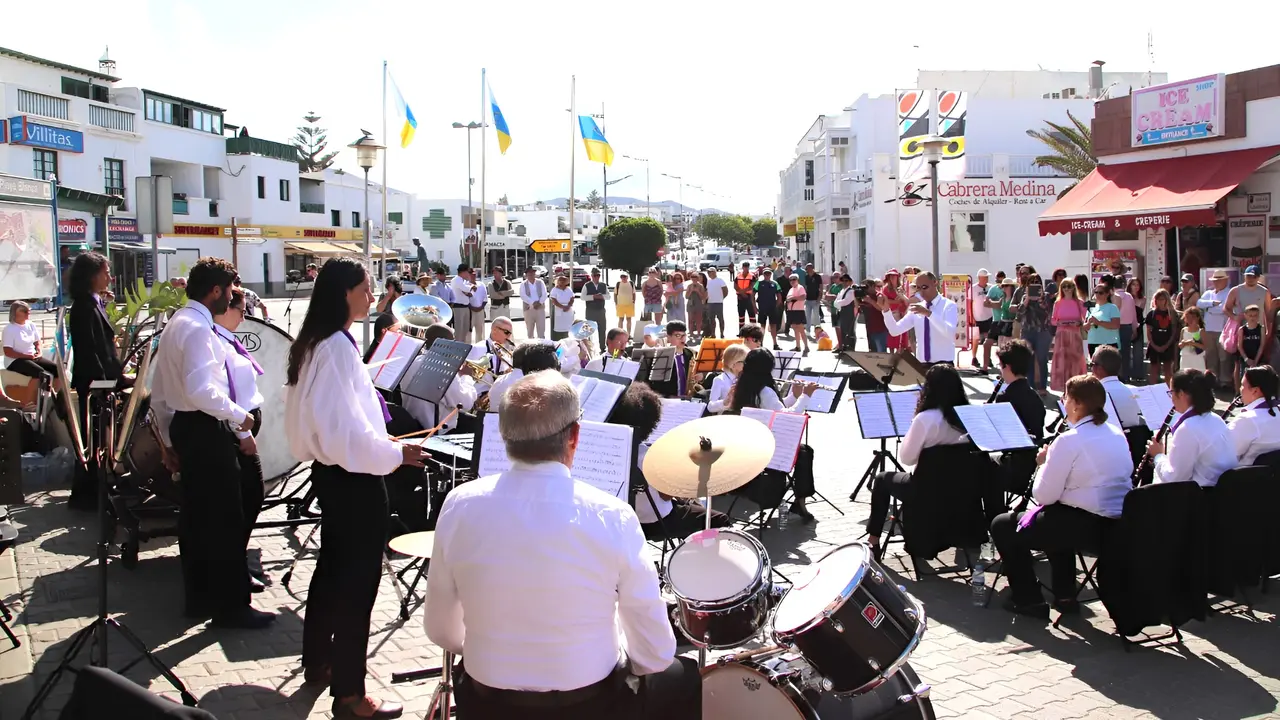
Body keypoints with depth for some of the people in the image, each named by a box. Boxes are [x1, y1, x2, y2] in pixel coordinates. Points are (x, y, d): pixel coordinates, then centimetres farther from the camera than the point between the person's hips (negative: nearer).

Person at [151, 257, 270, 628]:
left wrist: (168, 439, 23)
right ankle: (230, 606, 2)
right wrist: (239, 414, -18)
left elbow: (159, 392, 19)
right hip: (207, 431, -11)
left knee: (196, 515, 16)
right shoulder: (198, 328, -17)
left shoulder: (175, 325, 15)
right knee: (226, 519, -4)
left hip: (184, 426, 11)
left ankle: (199, 597, 25)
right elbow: (201, 390, -30)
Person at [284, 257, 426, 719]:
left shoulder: (314, 343, 10)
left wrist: (381, 443, 15)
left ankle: (318, 662, 37)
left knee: (333, 566, 22)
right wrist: (395, 454, -18)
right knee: (358, 577, -3)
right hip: (354, 478, -11)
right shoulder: (337, 346, -21)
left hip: (329, 469, 11)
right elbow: (346, 428, -25)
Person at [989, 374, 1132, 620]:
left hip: (1086, 527, -9)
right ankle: (1065, 595, 35)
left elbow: (1043, 495, -15)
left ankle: (1028, 600, 11)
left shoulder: (1069, 440, -18)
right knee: (1057, 519, 39)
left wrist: (1044, 463, 1)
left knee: (1002, 526, 7)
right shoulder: (1116, 434, 7)